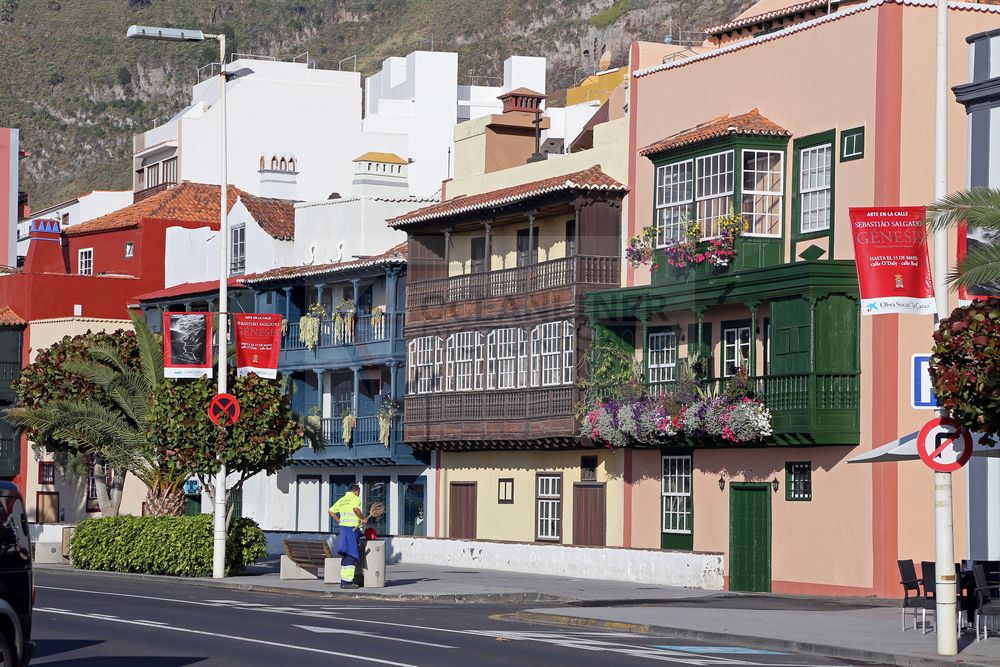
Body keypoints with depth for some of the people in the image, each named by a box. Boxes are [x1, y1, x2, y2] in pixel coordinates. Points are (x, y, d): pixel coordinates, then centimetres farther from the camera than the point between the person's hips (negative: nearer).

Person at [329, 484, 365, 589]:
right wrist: (363, 518, -10)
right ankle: (347, 581, -12)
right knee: (351, 556, -8)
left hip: (343, 528, 8)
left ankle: (344, 580, 15)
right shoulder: (355, 498, -5)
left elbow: (331, 511, 18)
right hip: (352, 528, -8)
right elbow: (355, 509, -25)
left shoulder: (342, 499, 18)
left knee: (346, 556, 13)